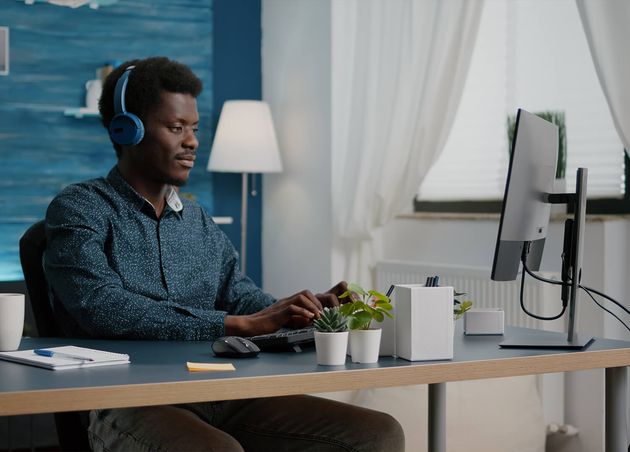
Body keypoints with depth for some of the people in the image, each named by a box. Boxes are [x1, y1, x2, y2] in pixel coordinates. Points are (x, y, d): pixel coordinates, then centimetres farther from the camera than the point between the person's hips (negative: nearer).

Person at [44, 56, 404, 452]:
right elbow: (104, 310, -15)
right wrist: (243, 324, -18)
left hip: (224, 397, 6)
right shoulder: (78, 210, 1)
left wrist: (307, 310, -11)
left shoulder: (199, 221, 22)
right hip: (133, 406, -6)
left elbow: (242, 298, 12)